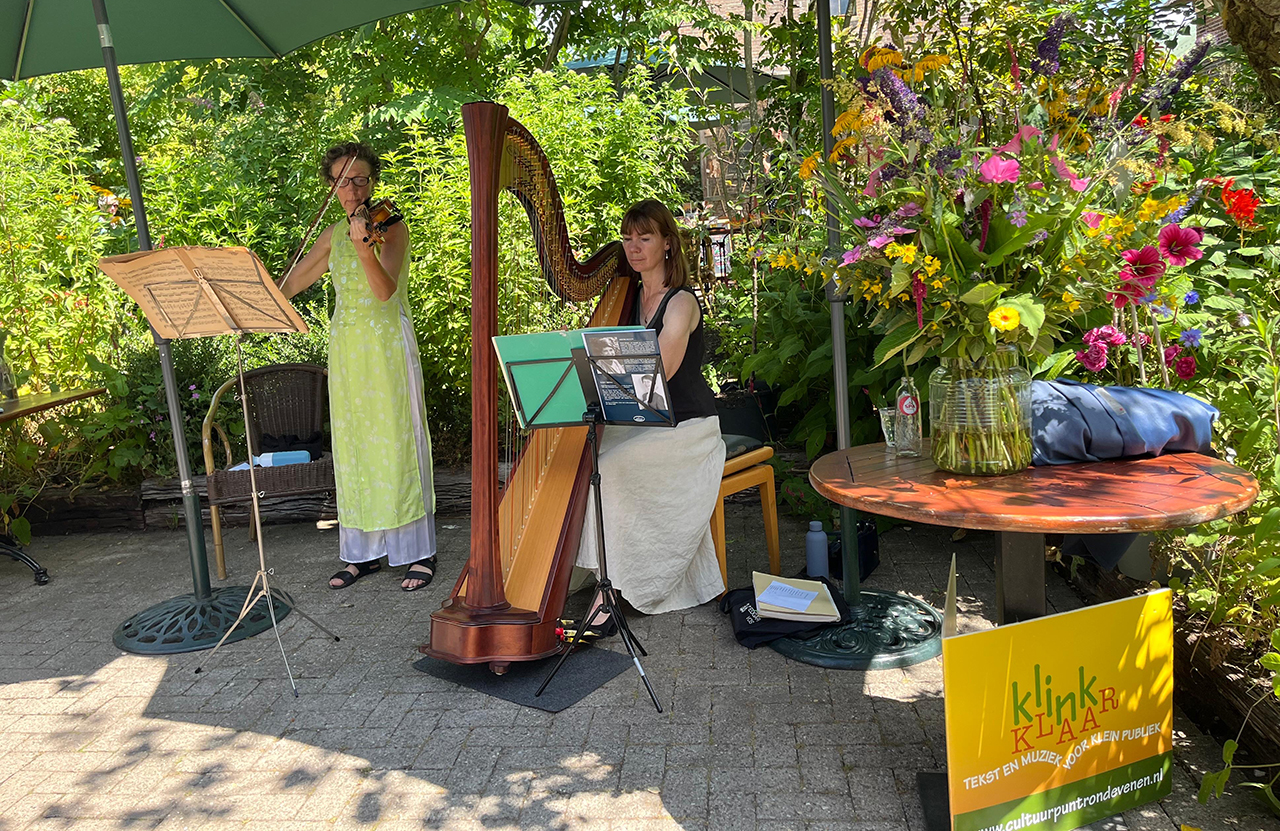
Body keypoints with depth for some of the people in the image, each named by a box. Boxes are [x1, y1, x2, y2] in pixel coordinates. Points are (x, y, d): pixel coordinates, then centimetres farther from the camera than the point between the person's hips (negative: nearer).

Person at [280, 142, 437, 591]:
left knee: (396, 445, -5)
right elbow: (294, 281, 20)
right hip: (345, 349, 6)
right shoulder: (333, 235, 13)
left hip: (387, 346, -6)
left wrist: (365, 249, -37)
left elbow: (385, 291, -21)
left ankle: (420, 553, 4)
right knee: (351, 449, 7)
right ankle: (364, 552, 18)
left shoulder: (392, 227, -6)